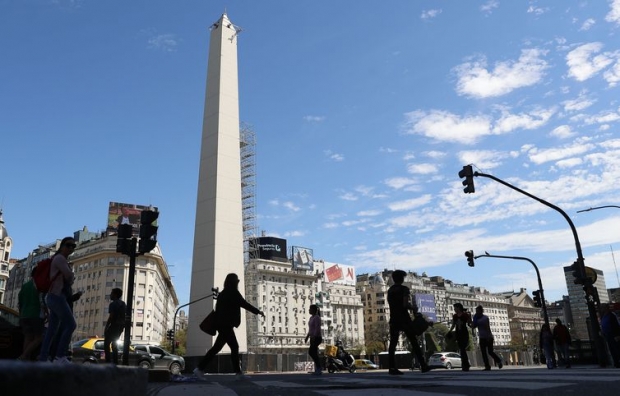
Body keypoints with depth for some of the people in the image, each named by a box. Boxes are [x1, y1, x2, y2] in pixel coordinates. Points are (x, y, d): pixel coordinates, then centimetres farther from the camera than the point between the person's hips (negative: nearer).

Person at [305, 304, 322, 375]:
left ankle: (318, 369, -7)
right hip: (313, 338, 10)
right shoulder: (311, 317, 15)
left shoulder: (317, 317, -15)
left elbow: (317, 329, -22)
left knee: (311, 352, -14)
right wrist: (307, 336, 18)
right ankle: (317, 370, 11)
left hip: (316, 338, -10)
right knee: (314, 353, 8)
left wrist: (313, 338, -26)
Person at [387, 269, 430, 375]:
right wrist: (414, 308, 1)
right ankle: (423, 366, 4)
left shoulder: (390, 290, 13)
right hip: (404, 319, -5)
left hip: (393, 319, 5)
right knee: (414, 342, 3)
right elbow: (405, 304, -17)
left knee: (393, 343, 0)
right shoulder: (404, 289, -6)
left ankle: (392, 368, -8)